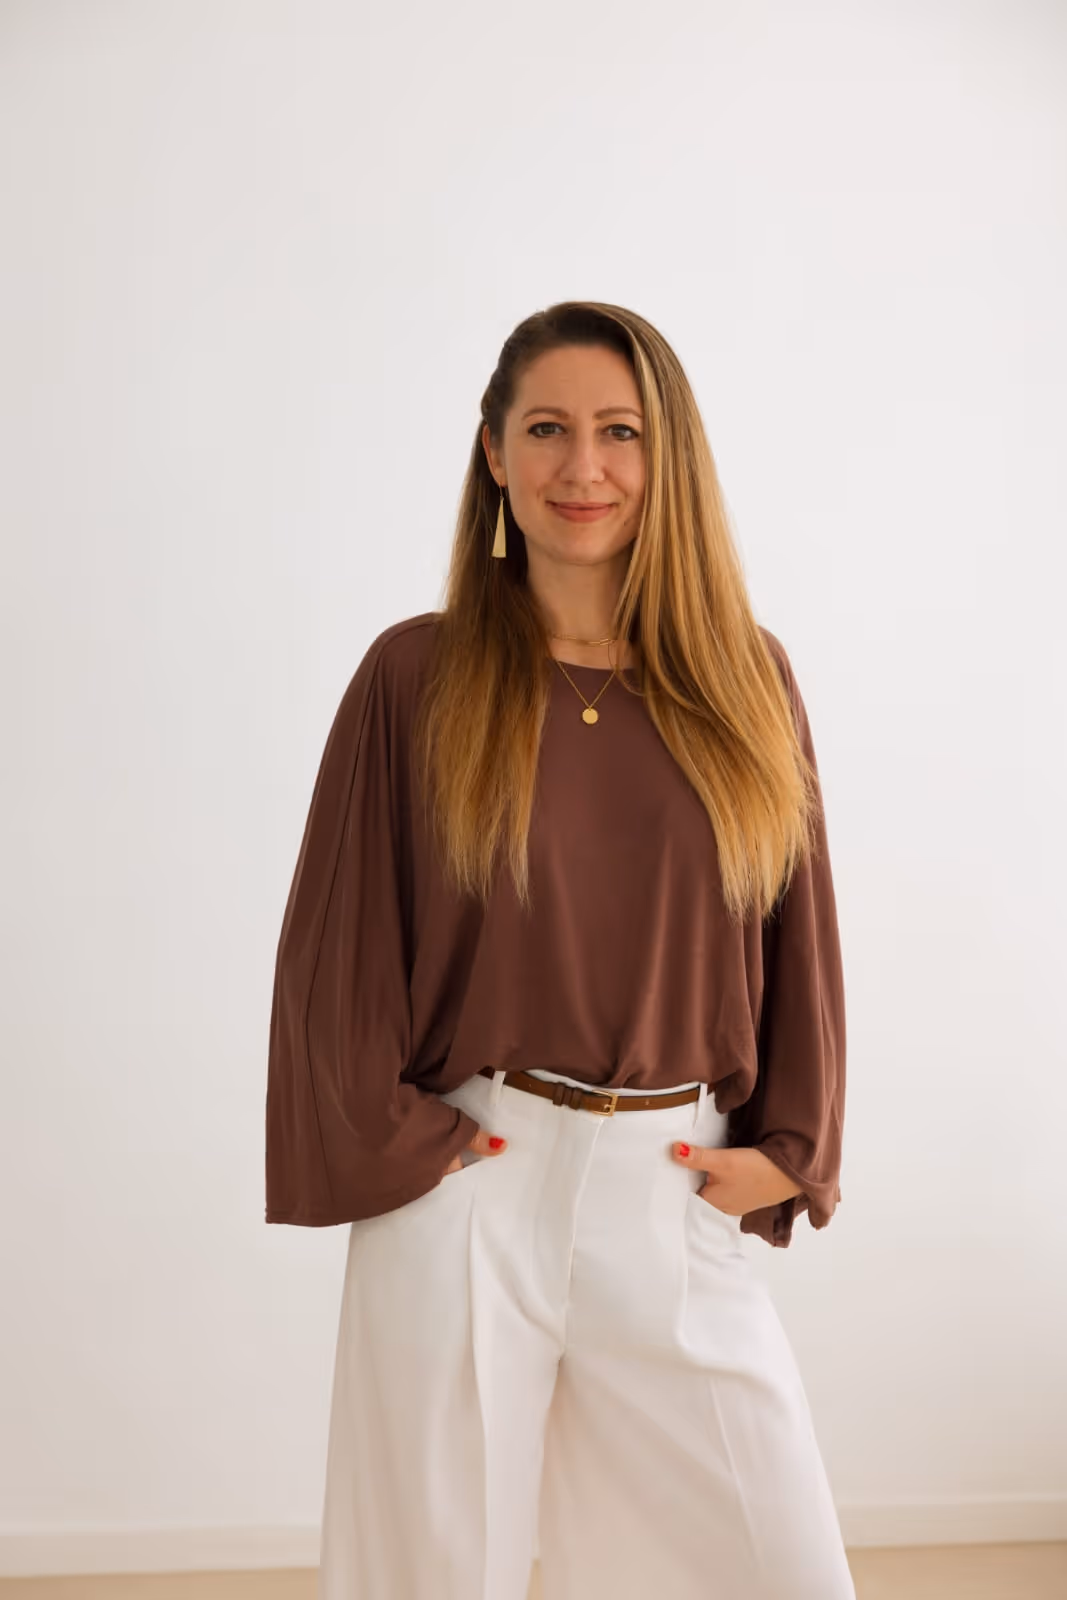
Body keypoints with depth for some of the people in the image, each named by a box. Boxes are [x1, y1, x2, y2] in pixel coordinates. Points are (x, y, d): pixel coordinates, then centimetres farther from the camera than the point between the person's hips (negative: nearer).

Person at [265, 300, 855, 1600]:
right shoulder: (417, 676, -2)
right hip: (465, 1189, -2)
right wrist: (389, 1142, -5)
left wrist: (786, 1152, 2)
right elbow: (337, 939, 0)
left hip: (678, 1197, 2)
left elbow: (797, 932, 8)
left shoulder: (746, 678, 5)